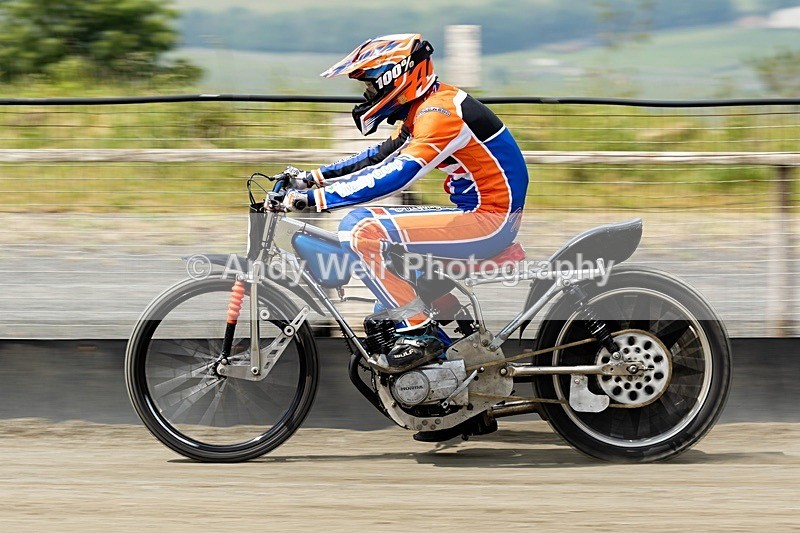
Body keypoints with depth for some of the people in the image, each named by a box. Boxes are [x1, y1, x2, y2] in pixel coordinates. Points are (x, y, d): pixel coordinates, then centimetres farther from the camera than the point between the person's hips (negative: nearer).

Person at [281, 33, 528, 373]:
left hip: (490, 220, -10)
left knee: (361, 232, -19)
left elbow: (397, 175, -28)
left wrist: (315, 198, -28)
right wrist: (315, 177, 14)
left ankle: (418, 335, -13)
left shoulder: (440, 112, -19)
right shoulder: (422, 109, 12)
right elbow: (380, 157, 22)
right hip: (475, 213, 10)